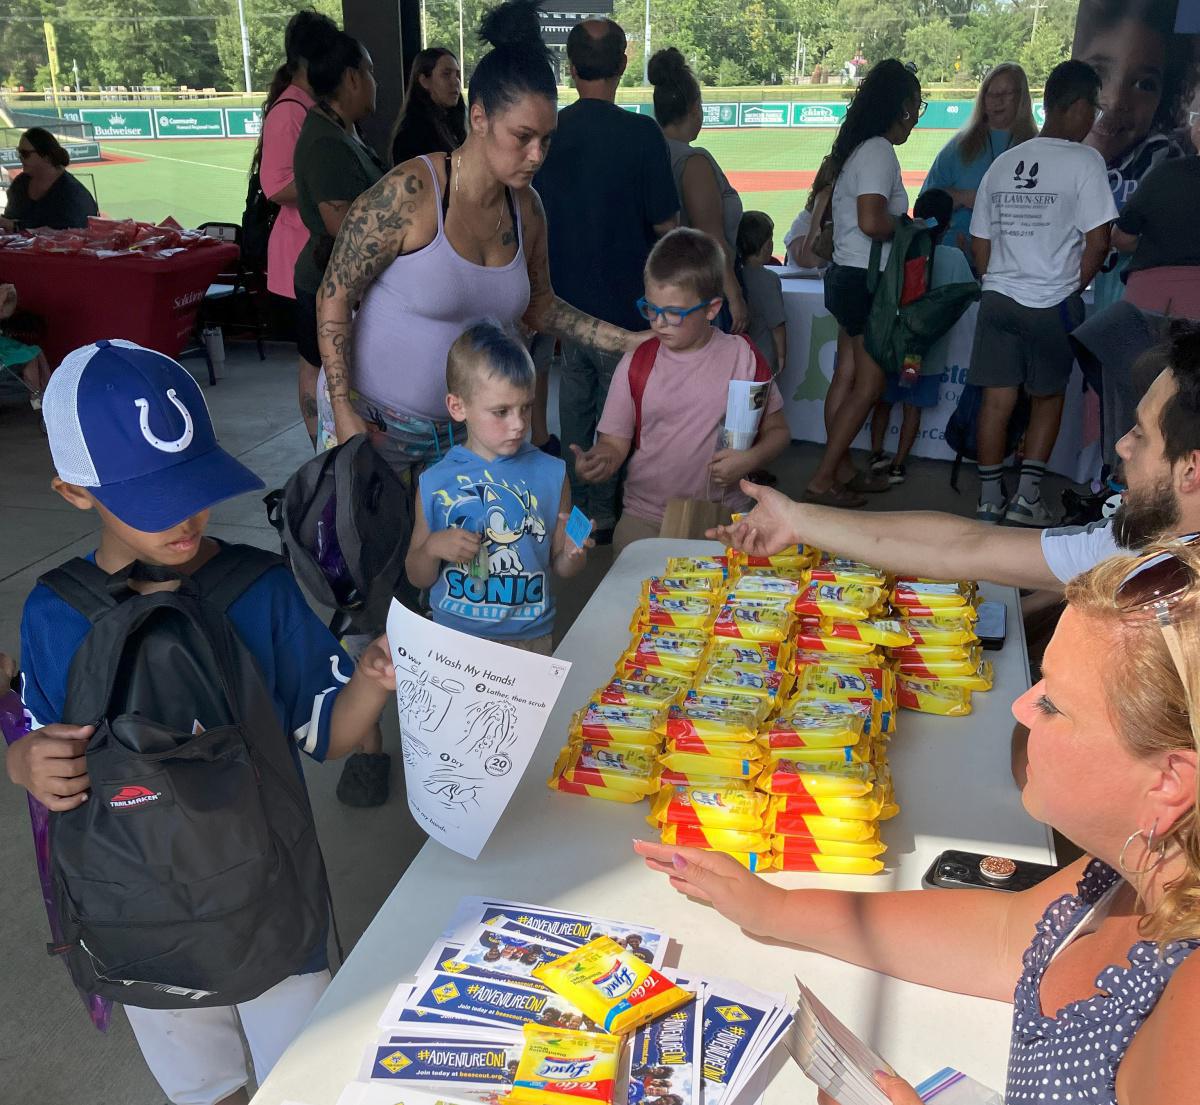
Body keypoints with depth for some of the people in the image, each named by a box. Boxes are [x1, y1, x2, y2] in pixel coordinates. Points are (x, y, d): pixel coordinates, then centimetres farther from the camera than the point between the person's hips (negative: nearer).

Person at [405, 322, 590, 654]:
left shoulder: (551, 474, 0)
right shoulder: (435, 483, 0)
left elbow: (560, 569, 9)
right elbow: (417, 578, 9)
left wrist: (573, 553, -11)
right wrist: (432, 547, -10)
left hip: (531, 638, 1)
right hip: (454, 637, 0)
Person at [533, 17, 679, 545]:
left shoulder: (547, 132, -2)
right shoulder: (640, 133, -15)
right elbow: (665, 224, -11)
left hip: (567, 300, 5)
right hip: (622, 300, -5)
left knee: (576, 402, 18)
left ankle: (578, 505, 30)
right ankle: (604, 511, 17)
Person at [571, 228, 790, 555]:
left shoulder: (742, 356, 0)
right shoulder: (636, 364, 1)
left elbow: (777, 429, 9)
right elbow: (614, 442, 2)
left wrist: (750, 459, -12)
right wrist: (599, 460, -21)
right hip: (646, 516, 0)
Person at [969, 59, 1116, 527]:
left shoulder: (1003, 163, 9)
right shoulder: (1084, 161, -7)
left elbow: (979, 242, 12)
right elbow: (1098, 240, -10)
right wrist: (1075, 287, 4)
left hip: (998, 298, 4)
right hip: (1053, 304, -4)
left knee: (997, 400, 7)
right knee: (1048, 398, 12)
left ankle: (989, 501, 11)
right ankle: (1027, 496, 10)